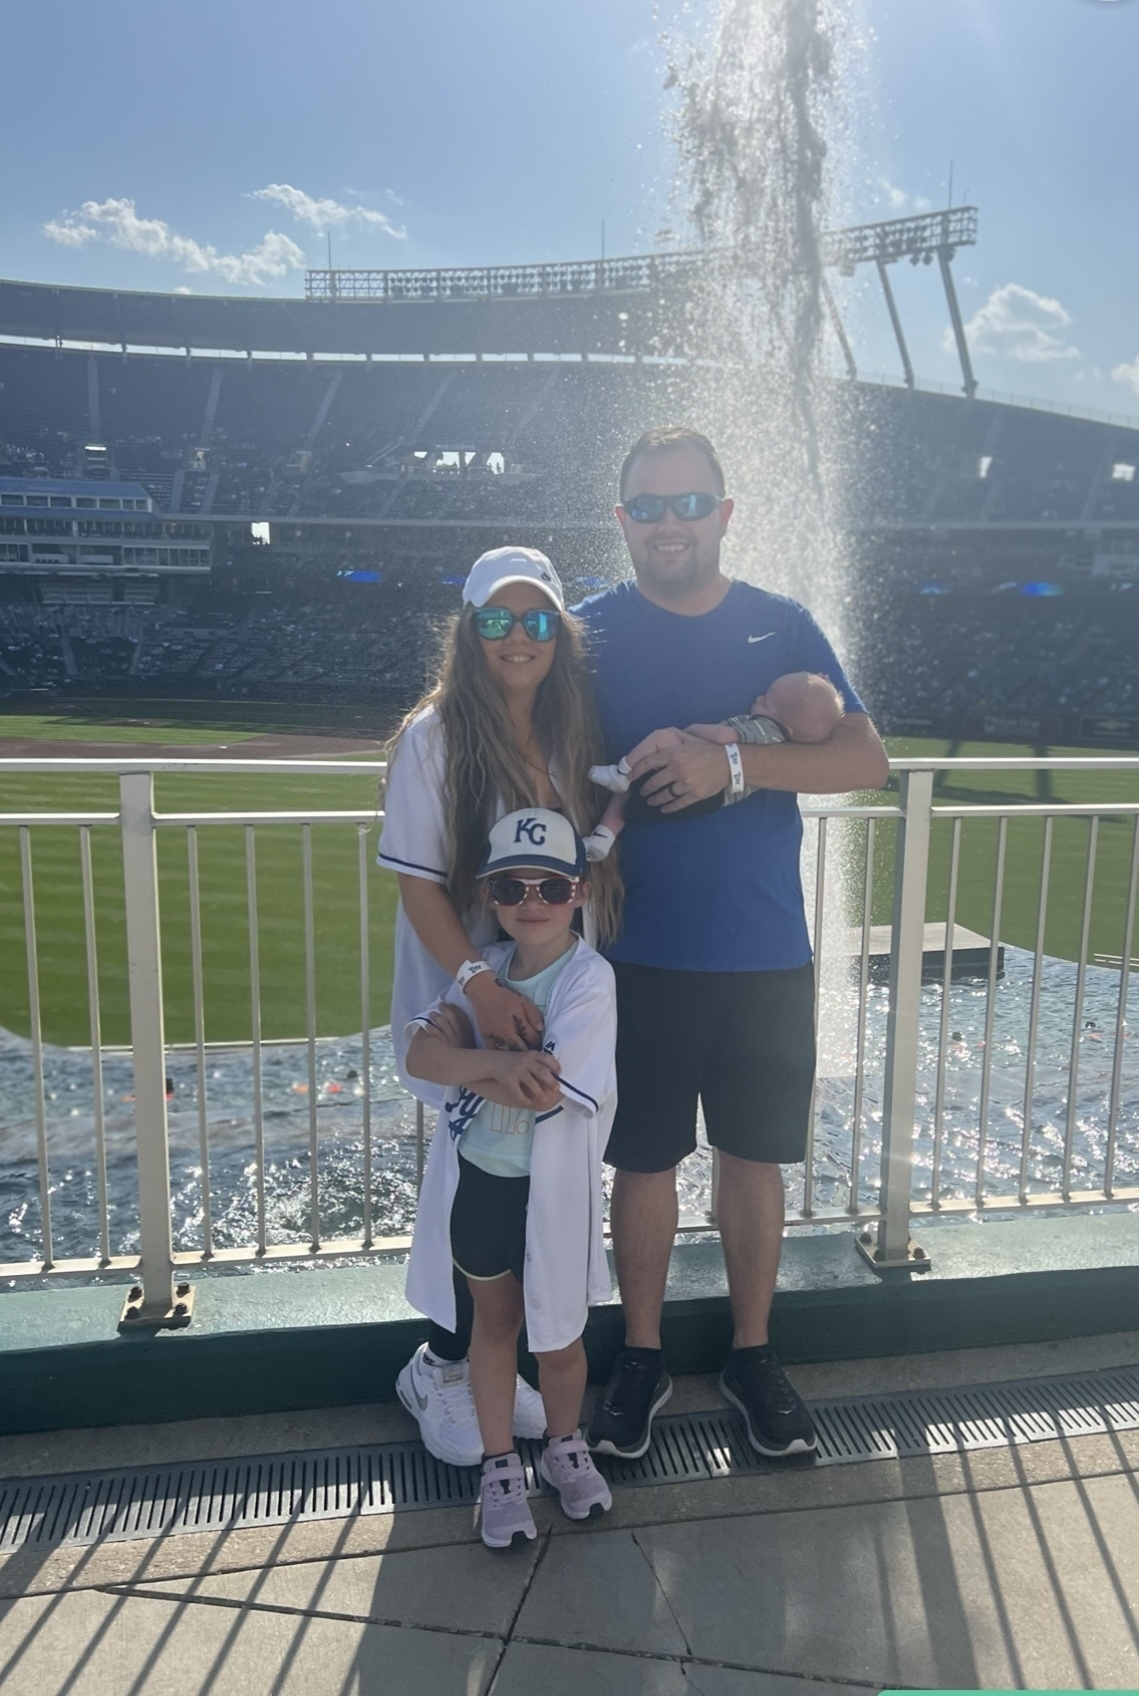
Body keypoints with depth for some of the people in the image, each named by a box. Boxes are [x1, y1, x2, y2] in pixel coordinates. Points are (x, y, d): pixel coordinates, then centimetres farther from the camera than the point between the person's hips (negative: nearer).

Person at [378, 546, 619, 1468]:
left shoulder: (574, 736, 4)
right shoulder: (435, 734, -12)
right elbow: (417, 881, -14)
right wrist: (479, 984, -23)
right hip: (470, 1010, -5)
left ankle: (488, 1356, 34)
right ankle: (441, 1370, 29)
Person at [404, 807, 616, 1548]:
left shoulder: (589, 978, -19)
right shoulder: (485, 967, -3)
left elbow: (546, 1094, -27)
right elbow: (422, 1055, -15)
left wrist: (463, 1051, -17)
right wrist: (499, 1063, -31)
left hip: (551, 1191, -4)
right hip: (475, 1178, 4)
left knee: (557, 1334, 15)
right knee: (495, 1320, 20)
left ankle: (566, 1445, 43)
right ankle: (501, 1465, 38)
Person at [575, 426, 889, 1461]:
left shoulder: (781, 627, 1)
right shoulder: (591, 633, -1)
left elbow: (867, 761, -10)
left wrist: (731, 764, -23)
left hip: (767, 957, 1)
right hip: (642, 957, -1)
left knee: (755, 1159, 13)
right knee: (643, 1161, 10)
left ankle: (752, 1355, 34)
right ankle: (641, 1359, 31)